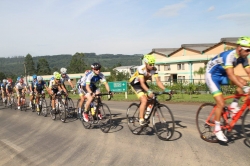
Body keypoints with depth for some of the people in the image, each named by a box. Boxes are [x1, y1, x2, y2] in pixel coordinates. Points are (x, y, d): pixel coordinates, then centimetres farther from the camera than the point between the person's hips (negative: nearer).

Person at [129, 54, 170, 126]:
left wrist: (165, 89, -37)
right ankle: (141, 120, -12)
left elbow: (158, 81, -23)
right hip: (135, 83, -6)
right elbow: (142, 83, -40)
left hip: (143, 82, 6)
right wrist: (148, 91, -55)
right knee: (144, 100, -22)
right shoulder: (141, 69, -33)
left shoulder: (154, 69, -18)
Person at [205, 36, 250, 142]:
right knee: (221, 103, -14)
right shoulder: (229, 55, -29)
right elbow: (231, 75, -37)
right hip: (212, 75, -7)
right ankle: (217, 129, 1)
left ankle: (234, 105, 3)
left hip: (222, 75, 7)